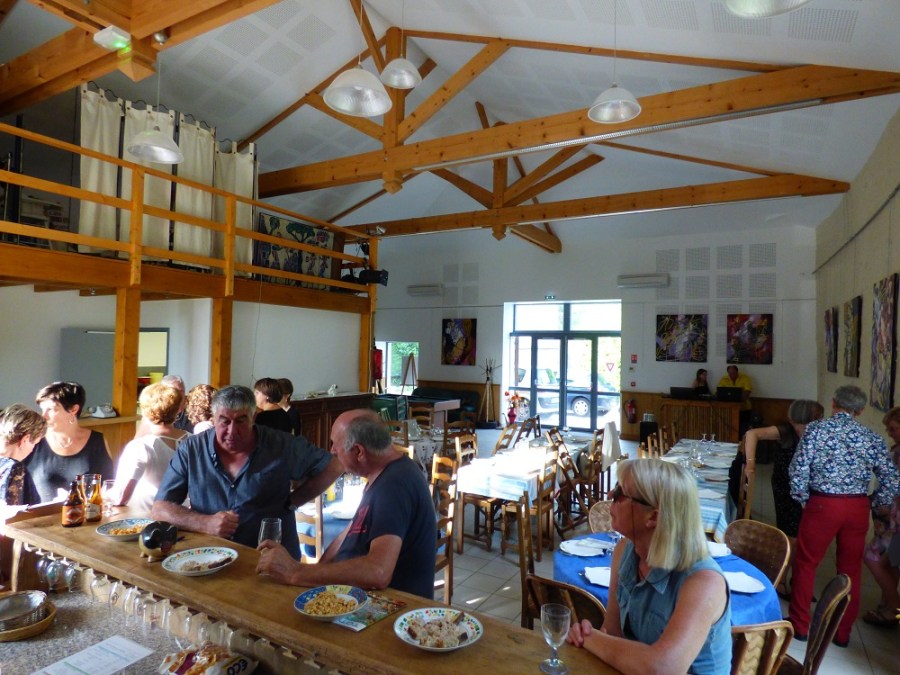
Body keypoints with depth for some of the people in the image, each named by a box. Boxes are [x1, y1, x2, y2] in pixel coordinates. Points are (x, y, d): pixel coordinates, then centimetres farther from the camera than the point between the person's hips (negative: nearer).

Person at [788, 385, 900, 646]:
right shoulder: (872, 438, 1)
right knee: (851, 570, 17)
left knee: (805, 564, 12)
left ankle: (799, 626, 22)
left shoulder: (816, 428, -8)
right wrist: (872, 503, 12)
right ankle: (843, 633, 28)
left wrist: (802, 498, 1)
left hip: (822, 504, -3)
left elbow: (798, 468, -14)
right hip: (858, 507, 4)